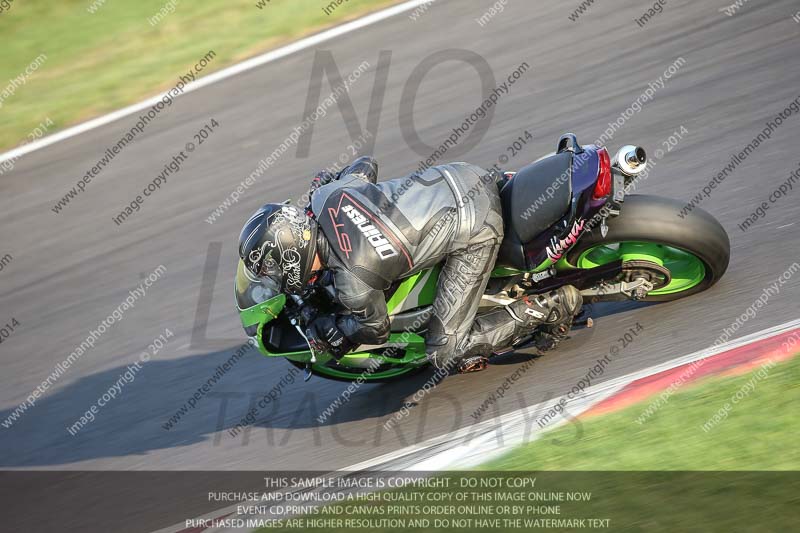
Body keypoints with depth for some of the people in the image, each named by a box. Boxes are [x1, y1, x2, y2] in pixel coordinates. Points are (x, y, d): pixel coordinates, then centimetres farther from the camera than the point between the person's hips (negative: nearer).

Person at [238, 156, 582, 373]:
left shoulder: (352, 283, -24)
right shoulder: (326, 195, -8)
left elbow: (376, 330, -2)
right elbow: (366, 165, 14)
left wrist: (321, 334, 12)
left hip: (473, 234, -8)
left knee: (446, 353, -4)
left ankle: (546, 309, 3)